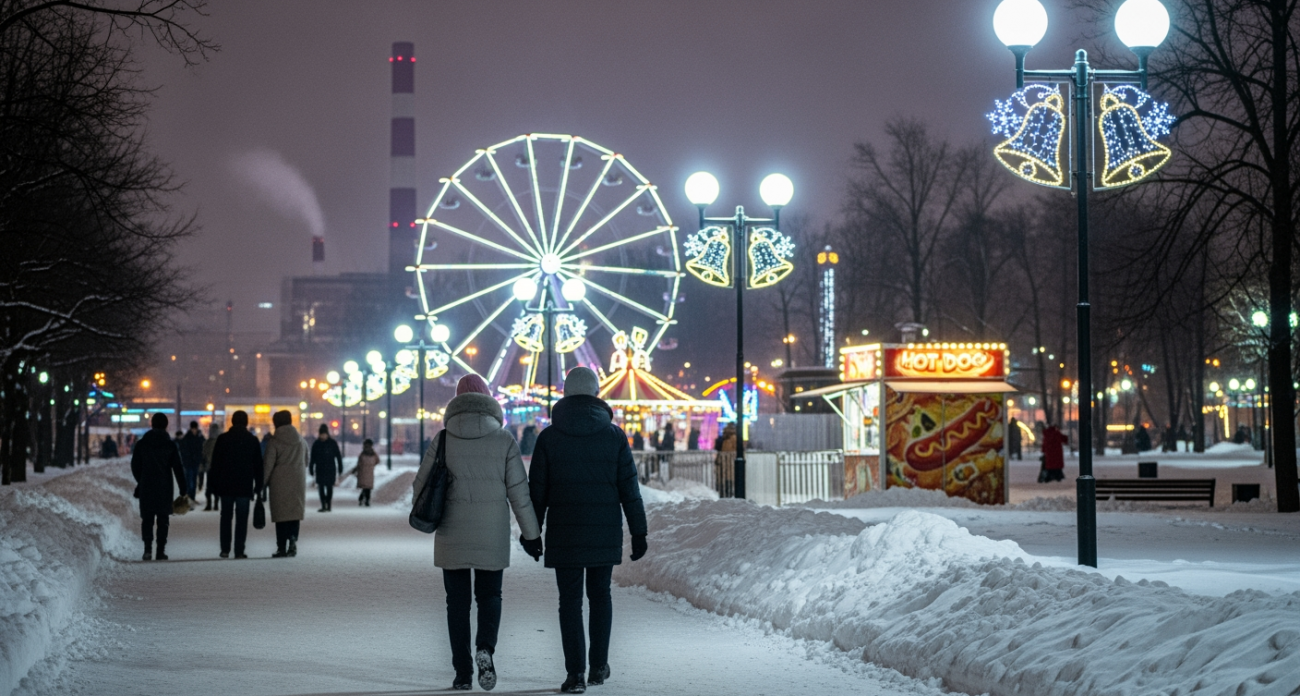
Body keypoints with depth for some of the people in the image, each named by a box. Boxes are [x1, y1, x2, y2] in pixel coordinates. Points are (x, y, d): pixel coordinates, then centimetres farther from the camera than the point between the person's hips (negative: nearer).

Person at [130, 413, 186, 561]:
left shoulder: (141, 444, 2)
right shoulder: (170, 445, -3)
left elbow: (135, 466, 8)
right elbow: (178, 468, -4)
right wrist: (183, 489, 0)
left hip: (146, 488, 1)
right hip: (165, 488, -1)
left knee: (147, 519, 6)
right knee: (163, 520, 5)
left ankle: (147, 549, -7)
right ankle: (161, 551, 1)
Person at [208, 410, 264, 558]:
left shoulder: (222, 439, 0)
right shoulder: (252, 440, 1)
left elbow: (215, 465, 1)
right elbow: (258, 466, 3)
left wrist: (212, 486, 5)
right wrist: (258, 487, 8)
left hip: (225, 486, 1)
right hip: (245, 487, -1)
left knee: (226, 518, 10)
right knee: (242, 519, 1)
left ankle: (225, 550, 7)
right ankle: (239, 551, -4)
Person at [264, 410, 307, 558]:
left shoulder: (274, 442, -6)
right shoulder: (301, 441, 8)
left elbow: (268, 464, -8)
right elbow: (306, 462, 15)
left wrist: (263, 483, -1)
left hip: (280, 482, -3)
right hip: (298, 482, 3)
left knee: (281, 514, 2)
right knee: (295, 513, 9)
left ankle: (282, 548, 2)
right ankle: (293, 538, -13)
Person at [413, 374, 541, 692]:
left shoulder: (443, 440, -4)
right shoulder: (504, 440, -4)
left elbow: (422, 485, 1)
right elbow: (519, 491, -4)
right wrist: (531, 532, 5)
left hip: (452, 534, 0)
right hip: (492, 535, 0)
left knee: (458, 601, 10)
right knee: (489, 595, 15)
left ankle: (463, 673, 8)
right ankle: (485, 648, -12)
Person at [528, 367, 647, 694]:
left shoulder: (549, 437, -3)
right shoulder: (614, 436, -1)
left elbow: (537, 490, -1)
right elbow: (629, 488, 0)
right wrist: (638, 532, 5)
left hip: (564, 532, -1)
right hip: (605, 532, 1)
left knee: (570, 600, 2)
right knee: (599, 594, 16)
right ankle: (599, 666, 19)